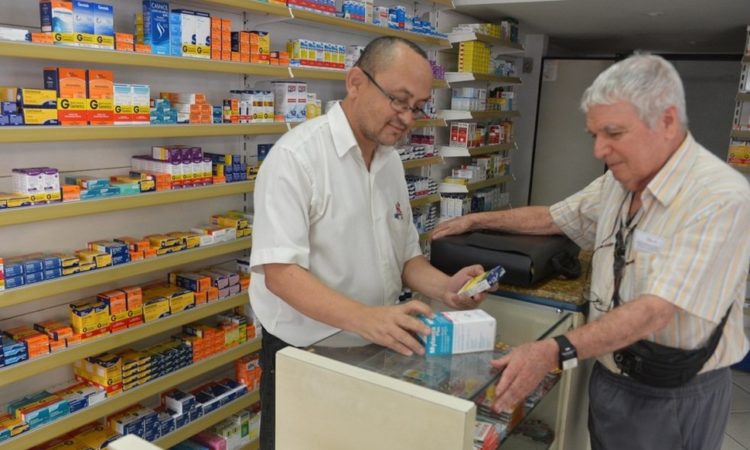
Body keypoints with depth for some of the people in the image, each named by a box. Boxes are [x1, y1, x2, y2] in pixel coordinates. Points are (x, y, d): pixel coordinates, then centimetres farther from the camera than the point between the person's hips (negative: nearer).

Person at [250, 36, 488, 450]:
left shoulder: (391, 162, 6)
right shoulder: (295, 157, -18)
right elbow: (280, 273, -25)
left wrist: (445, 288, -8)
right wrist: (365, 319, -37)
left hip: (375, 353, 7)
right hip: (305, 357, -7)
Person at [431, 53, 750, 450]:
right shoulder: (619, 181, 1)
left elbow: (655, 311, -32)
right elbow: (552, 218, 16)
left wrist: (555, 351, -41)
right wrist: (477, 220, 15)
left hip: (674, 399, -6)